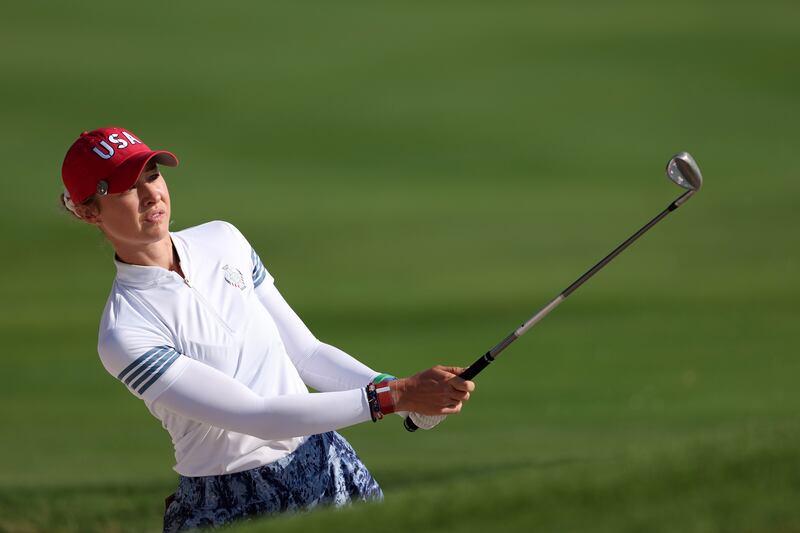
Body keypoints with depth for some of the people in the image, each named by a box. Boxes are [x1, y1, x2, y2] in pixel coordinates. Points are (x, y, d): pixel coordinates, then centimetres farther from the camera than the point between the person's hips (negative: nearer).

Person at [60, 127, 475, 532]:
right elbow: (254, 416, -21)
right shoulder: (125, 335, -17)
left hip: (327, 467, 5)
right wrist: (391, 397, -25)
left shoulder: (222, 240, 3)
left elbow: (306, 353, 7)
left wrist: (414, 398, -8)